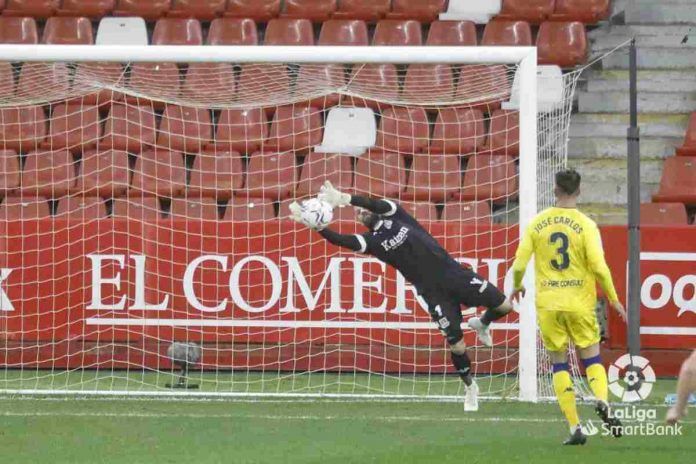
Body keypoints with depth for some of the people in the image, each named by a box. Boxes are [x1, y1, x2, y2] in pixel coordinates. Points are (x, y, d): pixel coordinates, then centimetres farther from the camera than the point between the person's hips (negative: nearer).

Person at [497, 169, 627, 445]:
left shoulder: (537, 223, 0)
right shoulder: (586, 225, -6)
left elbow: (519, 264, -1)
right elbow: (598, 266, -11)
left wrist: (516, 287, 20)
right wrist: (613, 298, 3)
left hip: (547, 304, 1)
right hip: (580, 303, -1)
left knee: (559, 364, 7)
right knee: (592, 358, 10)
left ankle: (575, 429, 0)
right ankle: (602, 402, -21)